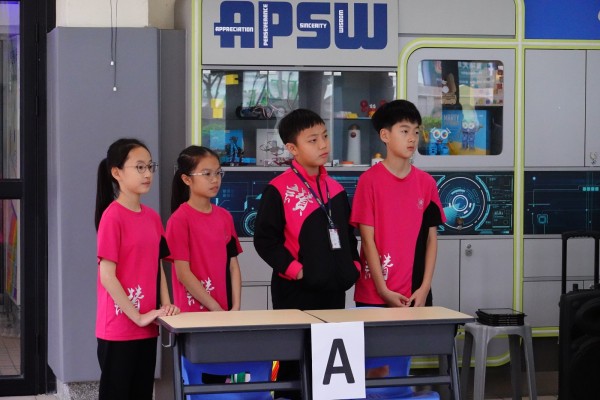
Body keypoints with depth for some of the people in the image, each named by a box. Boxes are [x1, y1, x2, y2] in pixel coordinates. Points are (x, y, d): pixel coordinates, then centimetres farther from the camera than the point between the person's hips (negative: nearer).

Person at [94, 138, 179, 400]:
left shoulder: (152, 217, 10)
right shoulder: (112, 216, -13)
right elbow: (107, 276, -16)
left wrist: (166, 306, 0)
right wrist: (137, 316, -16)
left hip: (147, 329, 7)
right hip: (118, 330, -7)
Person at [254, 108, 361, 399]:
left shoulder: (336, 189, 11)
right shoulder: (279, 189, -10)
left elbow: (347, 234, 21)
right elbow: (265, 238, -14)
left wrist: (353, 265, 8)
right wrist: (294, 269, -17)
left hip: (334, 290, 6)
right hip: (297, 291, -6)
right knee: (293, 359, 1)